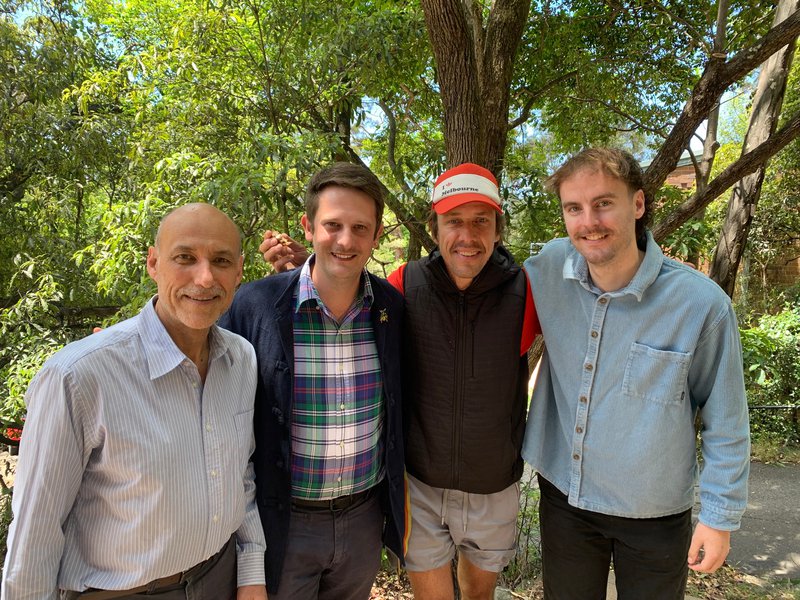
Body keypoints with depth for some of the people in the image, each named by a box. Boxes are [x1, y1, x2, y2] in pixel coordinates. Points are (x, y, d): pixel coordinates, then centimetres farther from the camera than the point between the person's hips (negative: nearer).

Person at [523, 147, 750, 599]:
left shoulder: (701, 303, -20)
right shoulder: (551, 266, -12)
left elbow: (726, 425, -9)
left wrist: (721, 517, -3)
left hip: (654, 514, -2)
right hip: (563, 496, 3)